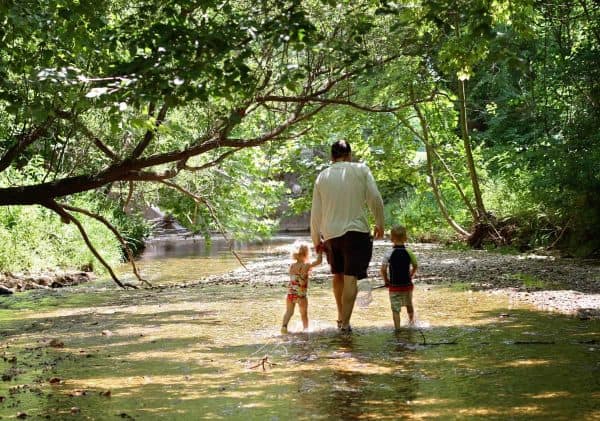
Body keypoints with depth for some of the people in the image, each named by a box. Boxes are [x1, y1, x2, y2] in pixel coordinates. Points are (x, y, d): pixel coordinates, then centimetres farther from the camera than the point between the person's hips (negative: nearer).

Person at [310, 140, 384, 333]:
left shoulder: (322, 177, 7)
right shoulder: (361, 170, -1)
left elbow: (316, 212, 9)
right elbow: (375, 199, -8)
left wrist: (316, 240, 18)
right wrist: (380, 224, 5)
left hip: (331, 234, 3)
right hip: (356, 231, -3)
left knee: (338, 275, 21)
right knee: (350, 278, -6)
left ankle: (341, 317, 27)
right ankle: (345, 323, -13)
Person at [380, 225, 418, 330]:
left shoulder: (389, 254, -12)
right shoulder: (409, 252, -6)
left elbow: (383, 270, -12)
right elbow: (415, 266, 4)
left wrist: (386, 281, 3)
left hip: (394, 286, -3)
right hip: (407, 285, 3)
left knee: (395, 308, 0)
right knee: (409, 304, 26)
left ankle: (397, 328, -8)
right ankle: (411, 320, 47)